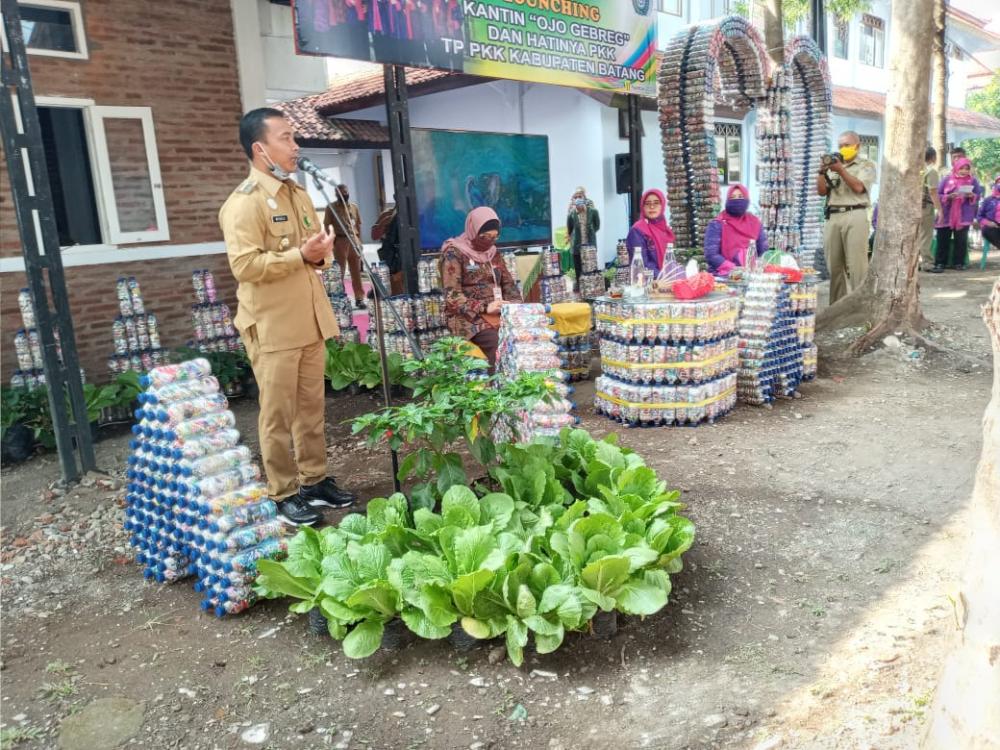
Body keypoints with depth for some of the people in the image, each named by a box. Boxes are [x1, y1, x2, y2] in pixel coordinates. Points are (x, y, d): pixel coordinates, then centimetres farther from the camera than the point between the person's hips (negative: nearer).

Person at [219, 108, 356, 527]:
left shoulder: (298, 194, 15)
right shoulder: (243, 204, -12)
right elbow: (244, 265, -21)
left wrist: (321, 253, -1)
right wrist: (299, 255, -22)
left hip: (310, 321, 8)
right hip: (272, 327, -7)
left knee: (312, 408, 13)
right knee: (278, 415, 2)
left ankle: (315, 481, 25)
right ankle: (284, 494, 13)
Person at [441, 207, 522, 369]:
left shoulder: (493, 252, 16)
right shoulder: (454, 253, -3)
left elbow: (509, 284, 18)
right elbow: (452, 297, -10)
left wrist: (514, 305, -4)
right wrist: (484, 308, -21)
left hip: (499, 313, 6)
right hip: (469, 316, -5)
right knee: (501, 344, -34)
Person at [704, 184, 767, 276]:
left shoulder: (755, 223, 11)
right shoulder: (717, 224, -1)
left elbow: (764, 252, 13)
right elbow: (711, 254, -10)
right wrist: (733, 269, -18)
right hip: (724, 276, -3)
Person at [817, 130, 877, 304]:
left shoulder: (866, 164, 9)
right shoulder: (834, 164, 22)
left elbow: (858, 187, -7)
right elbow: (821, 191, 13)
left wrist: (841, 169, -10)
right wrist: (822, 171, -1)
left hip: (854, 216, -4)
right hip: (832, 217, 4)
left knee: (856, 264, -9)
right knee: (834, 265, 4)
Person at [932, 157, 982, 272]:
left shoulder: (973, 181, 8)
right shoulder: (947, 179, 4)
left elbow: (978, 197, 8)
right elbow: (938, 195, 2)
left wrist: (972, 196, -14)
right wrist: (948, 197, -16)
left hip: (964, 216, 1)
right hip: (946, 215, -1)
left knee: (961, 240, 1)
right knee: (943, 239, -4)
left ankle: (958, 263, 9)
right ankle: (940, 263, -2)